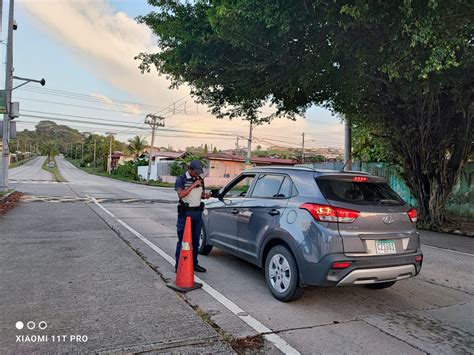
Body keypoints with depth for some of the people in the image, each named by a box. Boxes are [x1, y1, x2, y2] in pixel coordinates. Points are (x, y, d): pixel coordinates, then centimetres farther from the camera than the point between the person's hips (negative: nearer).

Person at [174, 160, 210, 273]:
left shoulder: (200, 179, 13)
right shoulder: (181, 179, -5)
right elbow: (181, 194, -19)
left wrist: (205, 195, 1)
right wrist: (193, 185, -20)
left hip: (197, 212, 6)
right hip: (185, 212, -6)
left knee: (195, 240, 11)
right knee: (182, 240, -1)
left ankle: (194, 264, 23)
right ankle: (178, 265, 8)